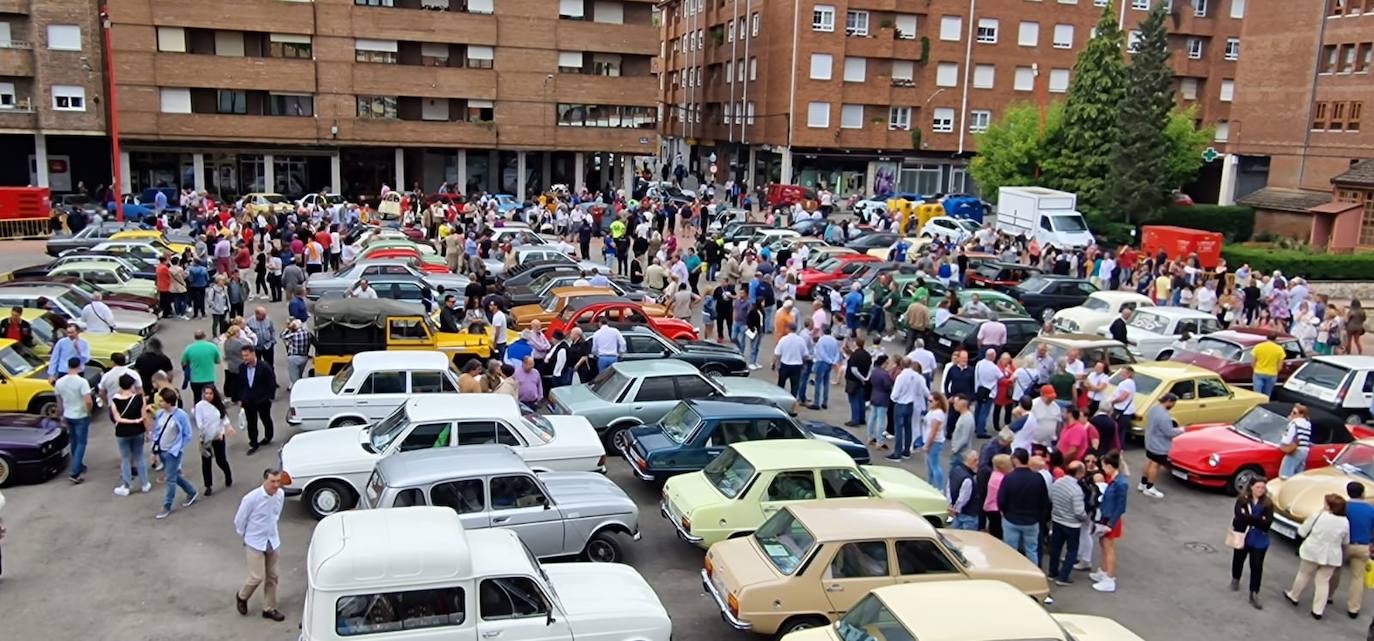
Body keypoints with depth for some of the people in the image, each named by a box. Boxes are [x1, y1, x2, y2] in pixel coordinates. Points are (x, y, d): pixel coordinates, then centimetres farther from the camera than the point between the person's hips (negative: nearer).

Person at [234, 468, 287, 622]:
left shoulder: (280, 494, -8)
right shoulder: (251, 498, -25)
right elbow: (239, 520, -9)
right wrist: (245, 536, 4)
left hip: (272, 541, 5)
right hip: (255, 543, -5)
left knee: (272, 576, 11)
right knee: (257, 577, -3)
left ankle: (269, 609, 26)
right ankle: (242, 596, 28)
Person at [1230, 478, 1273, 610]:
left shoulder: (1268, 503, -6)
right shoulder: (1242, 500, -9)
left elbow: (1268, 522, -15)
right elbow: (1240, 517, -22)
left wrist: (1249, 518, -24)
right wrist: (1258, 520, -26)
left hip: (1259, 540, 0)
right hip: (1242, 536, 0)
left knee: (1257, 566, -2)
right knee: (1238, 560, 21)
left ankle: (1254, 595, 5)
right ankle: (1235, 579, 49)